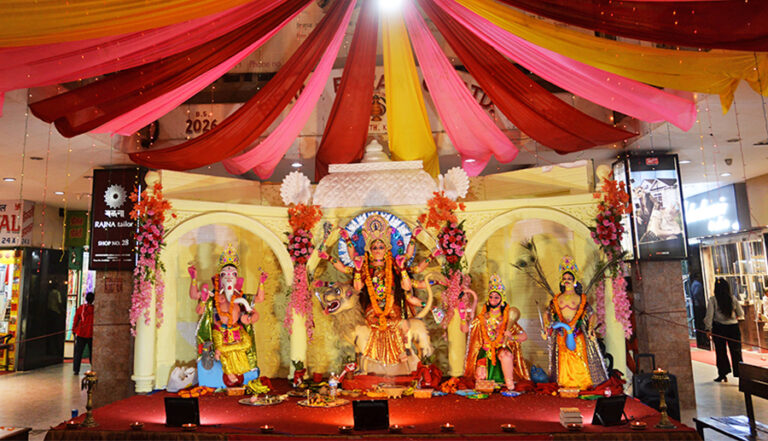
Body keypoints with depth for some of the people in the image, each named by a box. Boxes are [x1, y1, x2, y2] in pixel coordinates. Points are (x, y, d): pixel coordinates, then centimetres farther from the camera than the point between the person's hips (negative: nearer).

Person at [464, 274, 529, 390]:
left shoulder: (507, 319, 1)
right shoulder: (481, 319, 5)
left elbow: (524, 336, -3)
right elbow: (465, 329, 0)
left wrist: (512, 337, -22)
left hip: (502, 348, -2)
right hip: (485, 351, 2)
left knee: (505, 354, -37)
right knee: (480, 376, -16)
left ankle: (509, 383, -20)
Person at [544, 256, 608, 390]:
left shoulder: (581, 299, 7)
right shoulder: (557, 299, 13)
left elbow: (592, 315, 4)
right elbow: (548, 313, 14)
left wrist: (591, 328, -12)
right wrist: (546, 327, 0)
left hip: (577, 333, -2)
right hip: (561, 335, 2)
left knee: (579, 358, -4)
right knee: (564, 359, 1)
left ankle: (583, 383, 6)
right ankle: (566, 383, 9)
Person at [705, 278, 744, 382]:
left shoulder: (712, 300, -8)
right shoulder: (733, 299, -1)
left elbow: (709, 315, -10)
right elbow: (741, 314, 5)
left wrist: (709, 329, -4)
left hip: (719, 328, -1)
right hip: (733, 328, 2)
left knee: (720, 352, 10)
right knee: (736, 351, 8)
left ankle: (722, 374, 18)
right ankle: (739, 373, 8)